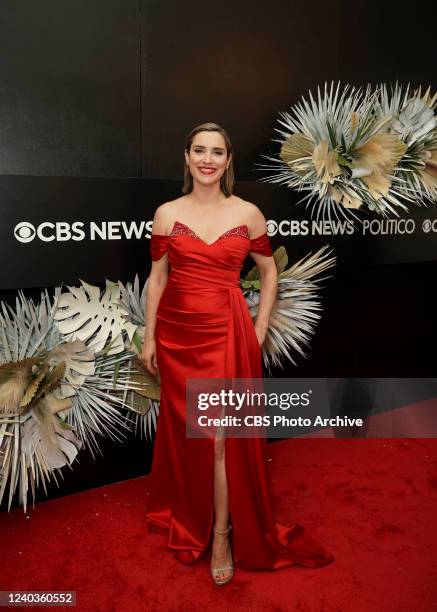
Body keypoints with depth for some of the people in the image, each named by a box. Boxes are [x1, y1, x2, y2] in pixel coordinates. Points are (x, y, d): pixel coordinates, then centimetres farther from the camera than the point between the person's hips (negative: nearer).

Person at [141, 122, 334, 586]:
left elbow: (268, 273, 9)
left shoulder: (248, 213, -1)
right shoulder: (167, 214, 1)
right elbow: (157, 278, 5)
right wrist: (149, 338, 4)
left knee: (222, 434, 1)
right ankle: (187, 520, 37)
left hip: (226, 332, -1)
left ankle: (223, 534, 20)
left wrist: (259, 331, 3)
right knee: (183, 430, 13)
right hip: (177, 333, 2)